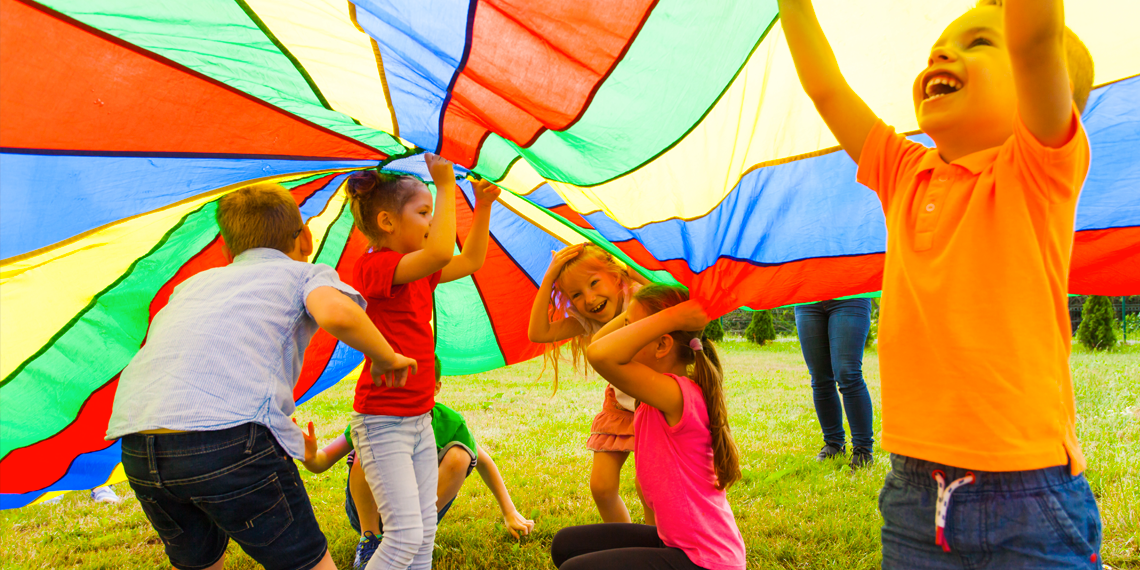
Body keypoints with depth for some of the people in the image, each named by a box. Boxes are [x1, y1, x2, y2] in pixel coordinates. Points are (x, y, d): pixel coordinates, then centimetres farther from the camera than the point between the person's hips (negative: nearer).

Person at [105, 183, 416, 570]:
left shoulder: (195, 283, 32)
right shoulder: (307, 273, 16)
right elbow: (337, 313, -7)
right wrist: (387, 360, 10)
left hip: (137, 447, 6)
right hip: (231, 434, -6)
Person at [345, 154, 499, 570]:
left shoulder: (418, 271, 10)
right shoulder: (374, 265, -17)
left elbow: (471, 260, 19)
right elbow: (440, 252, -33)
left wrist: (483, 205, 9)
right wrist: (446, 186, -24)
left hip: (419, 418, 9)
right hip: (382, 421, -9)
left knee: (426, 530, 13)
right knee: (405, 534, -10)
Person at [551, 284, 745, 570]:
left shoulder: (675, 395, -25)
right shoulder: (655, 397, 3)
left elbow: (600, 354, -39)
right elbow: (598, 344, 10)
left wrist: (671, 317, -32)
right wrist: (634, 313, 0)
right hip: (677, 542, 9)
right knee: (566, 544, 13)